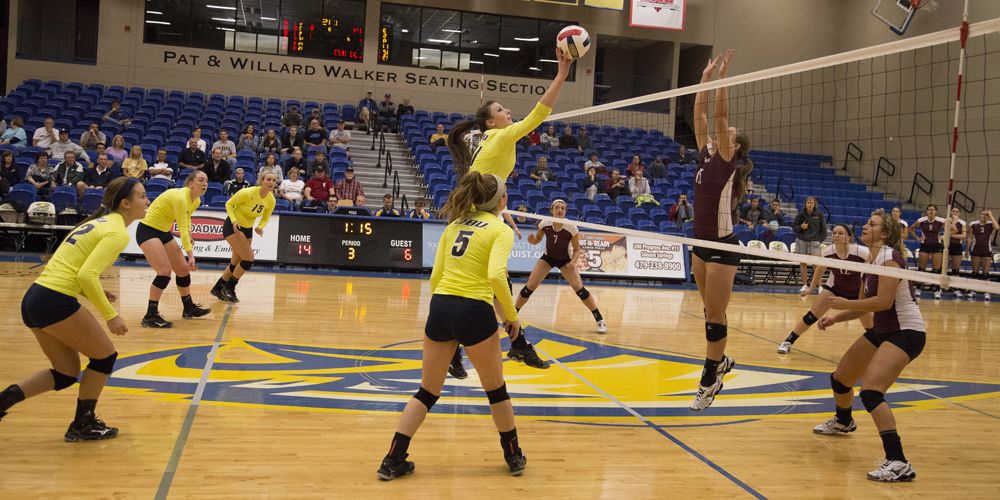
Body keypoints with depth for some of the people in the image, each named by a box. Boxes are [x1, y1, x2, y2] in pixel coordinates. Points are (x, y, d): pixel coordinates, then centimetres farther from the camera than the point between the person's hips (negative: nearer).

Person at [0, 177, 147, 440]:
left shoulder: (98, 222, 19)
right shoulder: (117, 232, -10)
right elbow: (87, 275, -22)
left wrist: (94, 293, 13)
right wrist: (110, 315, -15)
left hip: (34, 298, 9)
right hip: (56, 302, -9)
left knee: (66, 374, 18)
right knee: (105, 357, 10)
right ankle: (83, 424, 19)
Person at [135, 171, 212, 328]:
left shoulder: (196, 201, 0)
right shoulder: (180, 197, -28)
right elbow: (182, 228, -31)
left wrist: (189, 237, 5)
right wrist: (190, 254, -36)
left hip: (164, 232, 9)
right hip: (147, 230, -9)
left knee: (183, 269, 10)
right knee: (165, 271, -21)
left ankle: (189, 308, 27)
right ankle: (150, 316, -15)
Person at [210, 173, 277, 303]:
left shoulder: (271, 200, -7)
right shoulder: (247, 193, -24)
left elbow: (265, 218, 7)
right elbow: (229, 204, -14)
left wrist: (260, 228, -14)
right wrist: (234, 221, -27)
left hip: (247, 229, 7)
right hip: (233, 226, -7)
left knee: (236, 263, 11)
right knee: (249, 259, -16)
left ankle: (217, 288, 29)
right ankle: (229, 288, 0)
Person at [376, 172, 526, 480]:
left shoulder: (455, 224, 14)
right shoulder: (501, 230, -2)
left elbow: (435, 276, 12)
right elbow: (495, 275, -18)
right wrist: (512, 315, -7)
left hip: (440, 306, 5)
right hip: (474, 311, -5)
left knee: (427, 391, 15)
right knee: (496, 389, 16)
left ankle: (393, 460, 12)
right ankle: (514, 457, 30)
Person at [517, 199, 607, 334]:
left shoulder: (571, 228, -23)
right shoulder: (544, 224, -18)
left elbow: (577, 250, -11)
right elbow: (537, 239, 1)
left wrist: (573, 262, -30)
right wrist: (532, 240, -23)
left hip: (565, 260, -2)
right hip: (548, 257, 2)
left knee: (579, 289, -16)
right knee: (529, 287, -8)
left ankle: (600, 320, -5)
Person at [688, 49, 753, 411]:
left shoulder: (728, 161, -9)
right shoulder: (706, 157, 8)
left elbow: (719, 115, -17)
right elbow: (700, 116, 8)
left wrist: (723, 76, -15)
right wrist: (706, 77, 9)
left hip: (722, 245, -8)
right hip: (701, 243, 8)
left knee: (715, 315, -2)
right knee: (710, 311, 18)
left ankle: (710, 381, 6)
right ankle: (720, 361, 36)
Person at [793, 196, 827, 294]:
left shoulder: (819, 215, 1)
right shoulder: (800, 214, 3)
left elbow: (823, 230, 7)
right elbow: (793, 228, 8)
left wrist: (820, 240, -2)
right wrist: (801, 227, -11)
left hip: (814, 242, -2)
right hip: (801, 241, 2)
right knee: (803, 263, 5)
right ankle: (805, 285, 16)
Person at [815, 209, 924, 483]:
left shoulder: (889, 257, -17)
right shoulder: (872, 260, 10)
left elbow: (883, 301, -27)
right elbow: (864, 305, 14)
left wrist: (845, 304, -18)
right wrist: (836, 318, -1)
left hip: (906, 332, -10)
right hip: (882, 330, 10)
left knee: (870, 390, -27)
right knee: (840, 379, 20)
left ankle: (898, 463, -27)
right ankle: (843, 421, 52)